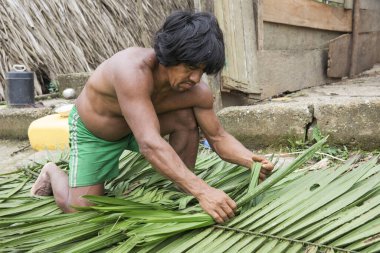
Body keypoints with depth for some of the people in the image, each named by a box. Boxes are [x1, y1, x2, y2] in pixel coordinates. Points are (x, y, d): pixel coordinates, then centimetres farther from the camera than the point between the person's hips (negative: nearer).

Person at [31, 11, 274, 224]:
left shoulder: (197, 91, -24)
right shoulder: (133, 70, -43)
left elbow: (218, 137, -14)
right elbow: (149, 143, -50)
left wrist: (251, 160, -34)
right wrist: (201, 190, -55)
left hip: (138, 124, 5)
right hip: (92, 131, -4)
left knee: (187, 118, -20)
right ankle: (54, 173, 24)